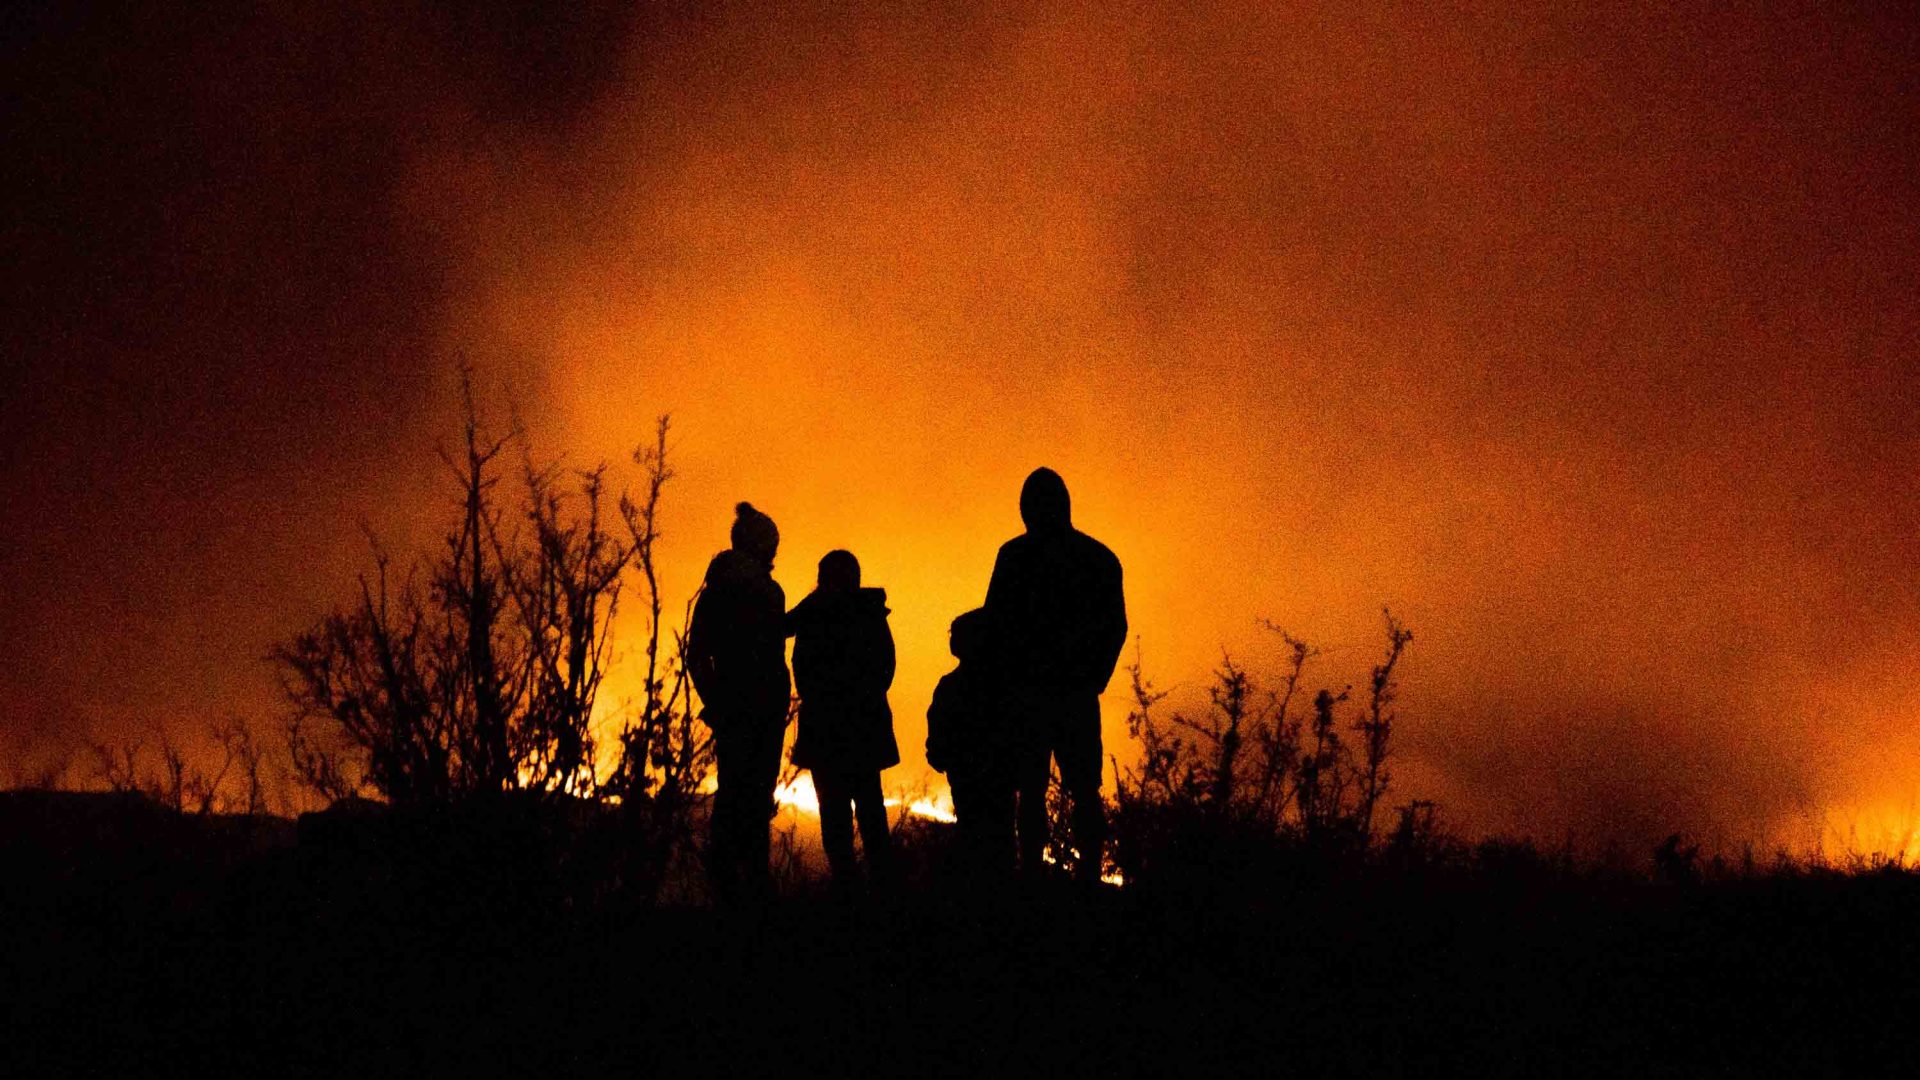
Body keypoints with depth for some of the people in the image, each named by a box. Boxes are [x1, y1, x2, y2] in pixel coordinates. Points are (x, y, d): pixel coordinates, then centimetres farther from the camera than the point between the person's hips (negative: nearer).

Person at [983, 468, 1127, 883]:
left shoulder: (1015, 555, -4)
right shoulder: (1100, 557, 8)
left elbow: (995, 623, -6)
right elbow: (1116, 627, 10)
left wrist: (1000, 682, 4)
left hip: (1030, 690, -3)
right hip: (1079, 694, 3)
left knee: (1031, 790, 0)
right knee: (1084, 791, 8)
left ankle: (1033, 874, -5)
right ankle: (1089, 876, 3)